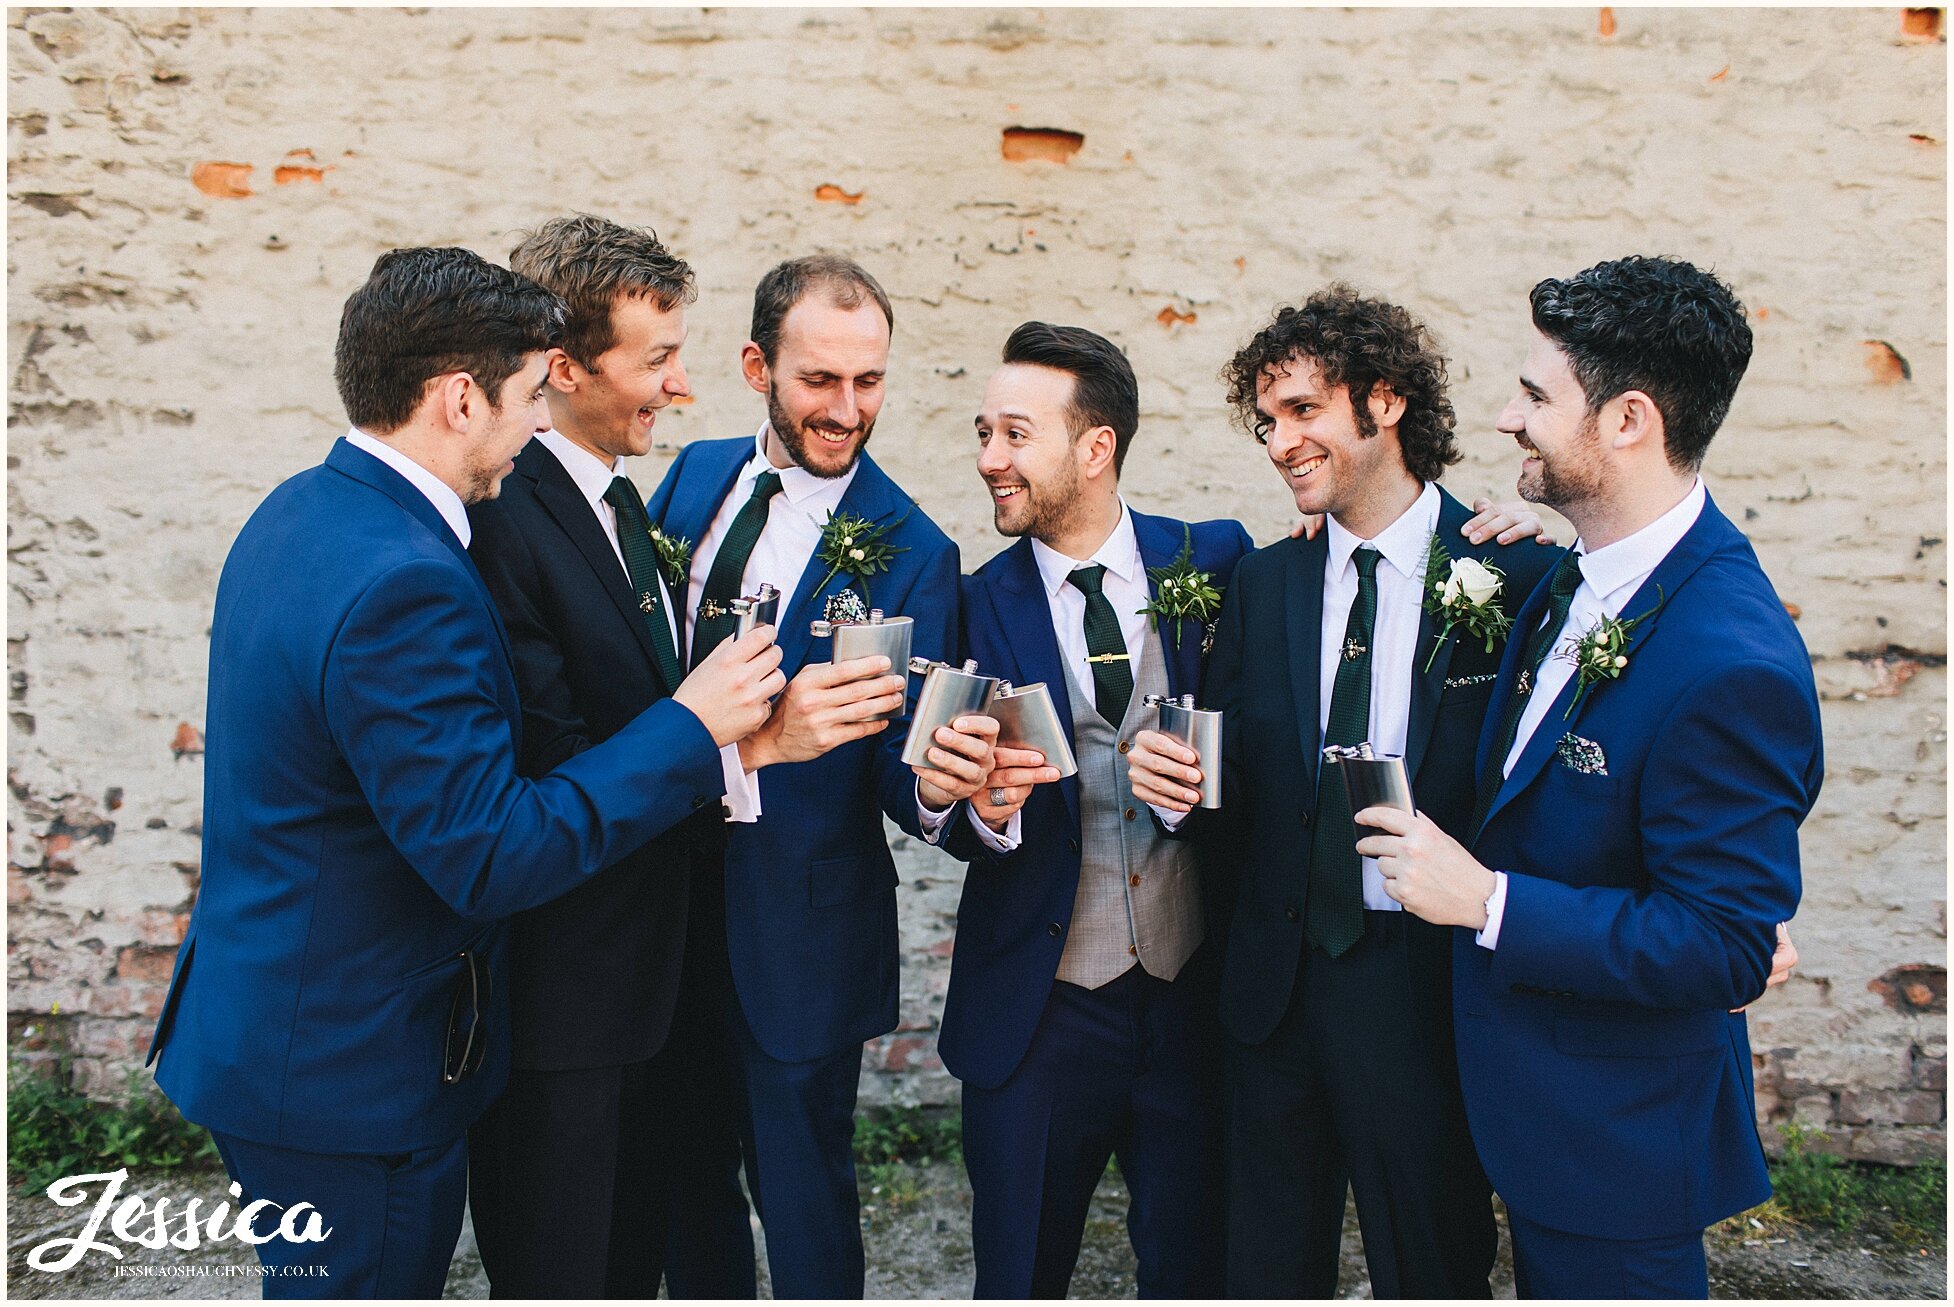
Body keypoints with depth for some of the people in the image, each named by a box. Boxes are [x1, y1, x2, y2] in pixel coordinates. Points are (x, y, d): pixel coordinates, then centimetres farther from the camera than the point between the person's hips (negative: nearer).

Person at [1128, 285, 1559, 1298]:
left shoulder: (1518, 579, -9)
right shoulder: (1262, 586, 5)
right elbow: (1236, 817, 5)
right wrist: (1176, 789, -15)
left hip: (1427, 992, -3)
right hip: (1276, 986, 4)